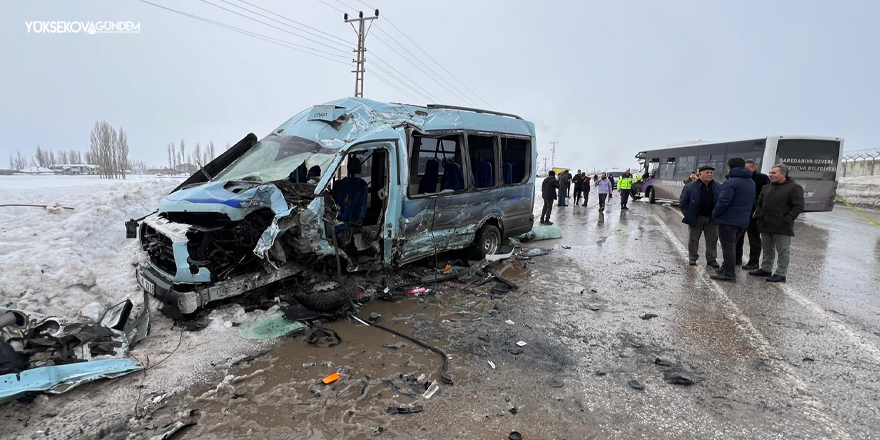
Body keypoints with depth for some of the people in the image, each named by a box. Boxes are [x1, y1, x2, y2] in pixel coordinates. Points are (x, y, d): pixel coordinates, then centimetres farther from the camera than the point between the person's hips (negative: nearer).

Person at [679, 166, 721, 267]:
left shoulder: (718, 187, 5)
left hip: (711, 219, 3)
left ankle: (711, 259, 17)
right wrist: (688, 216, -10)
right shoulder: (690, 187, -6)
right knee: (693, 239, 6)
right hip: (696, 218, -2)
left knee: (712, 240, 7)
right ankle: (692, 258, 18)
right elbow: (682, 203, -4)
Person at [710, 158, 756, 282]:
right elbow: (750, 202, 17)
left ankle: (729, 275, 1)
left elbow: (723, 202, -23)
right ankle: (725, 270, 27)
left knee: (727, 247, -2)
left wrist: (715, 214, -9)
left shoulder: (731, 182, -17)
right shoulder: (751, 182, 13)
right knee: (731, 246, 19)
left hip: (728, 220, -9)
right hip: (743, 221, 9)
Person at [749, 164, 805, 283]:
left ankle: (781, 274, 7)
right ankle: (766, 269, 29)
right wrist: (758, 215, 7)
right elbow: (759, 203, 21)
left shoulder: (794, 188, -7)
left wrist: (786, 220, -17)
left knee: (783, 251, 1)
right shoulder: (767, 188, 13)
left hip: (782, 228, -7)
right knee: (767, 250, 18)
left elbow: (798, 207, -12)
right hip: (765, 226, 7)